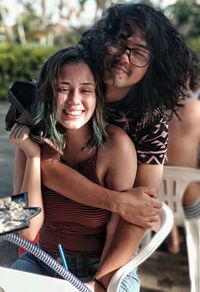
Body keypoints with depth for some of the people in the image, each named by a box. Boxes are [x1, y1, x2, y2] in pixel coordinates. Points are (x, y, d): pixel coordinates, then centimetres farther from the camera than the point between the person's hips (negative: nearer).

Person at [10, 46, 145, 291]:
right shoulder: (36, 143, -7)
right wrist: (33, 157, -18)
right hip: (43, 262, 2)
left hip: (106, 269, -2)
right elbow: (29, 231, -13)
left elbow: (121, 229, -11)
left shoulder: (115, 145, -17)